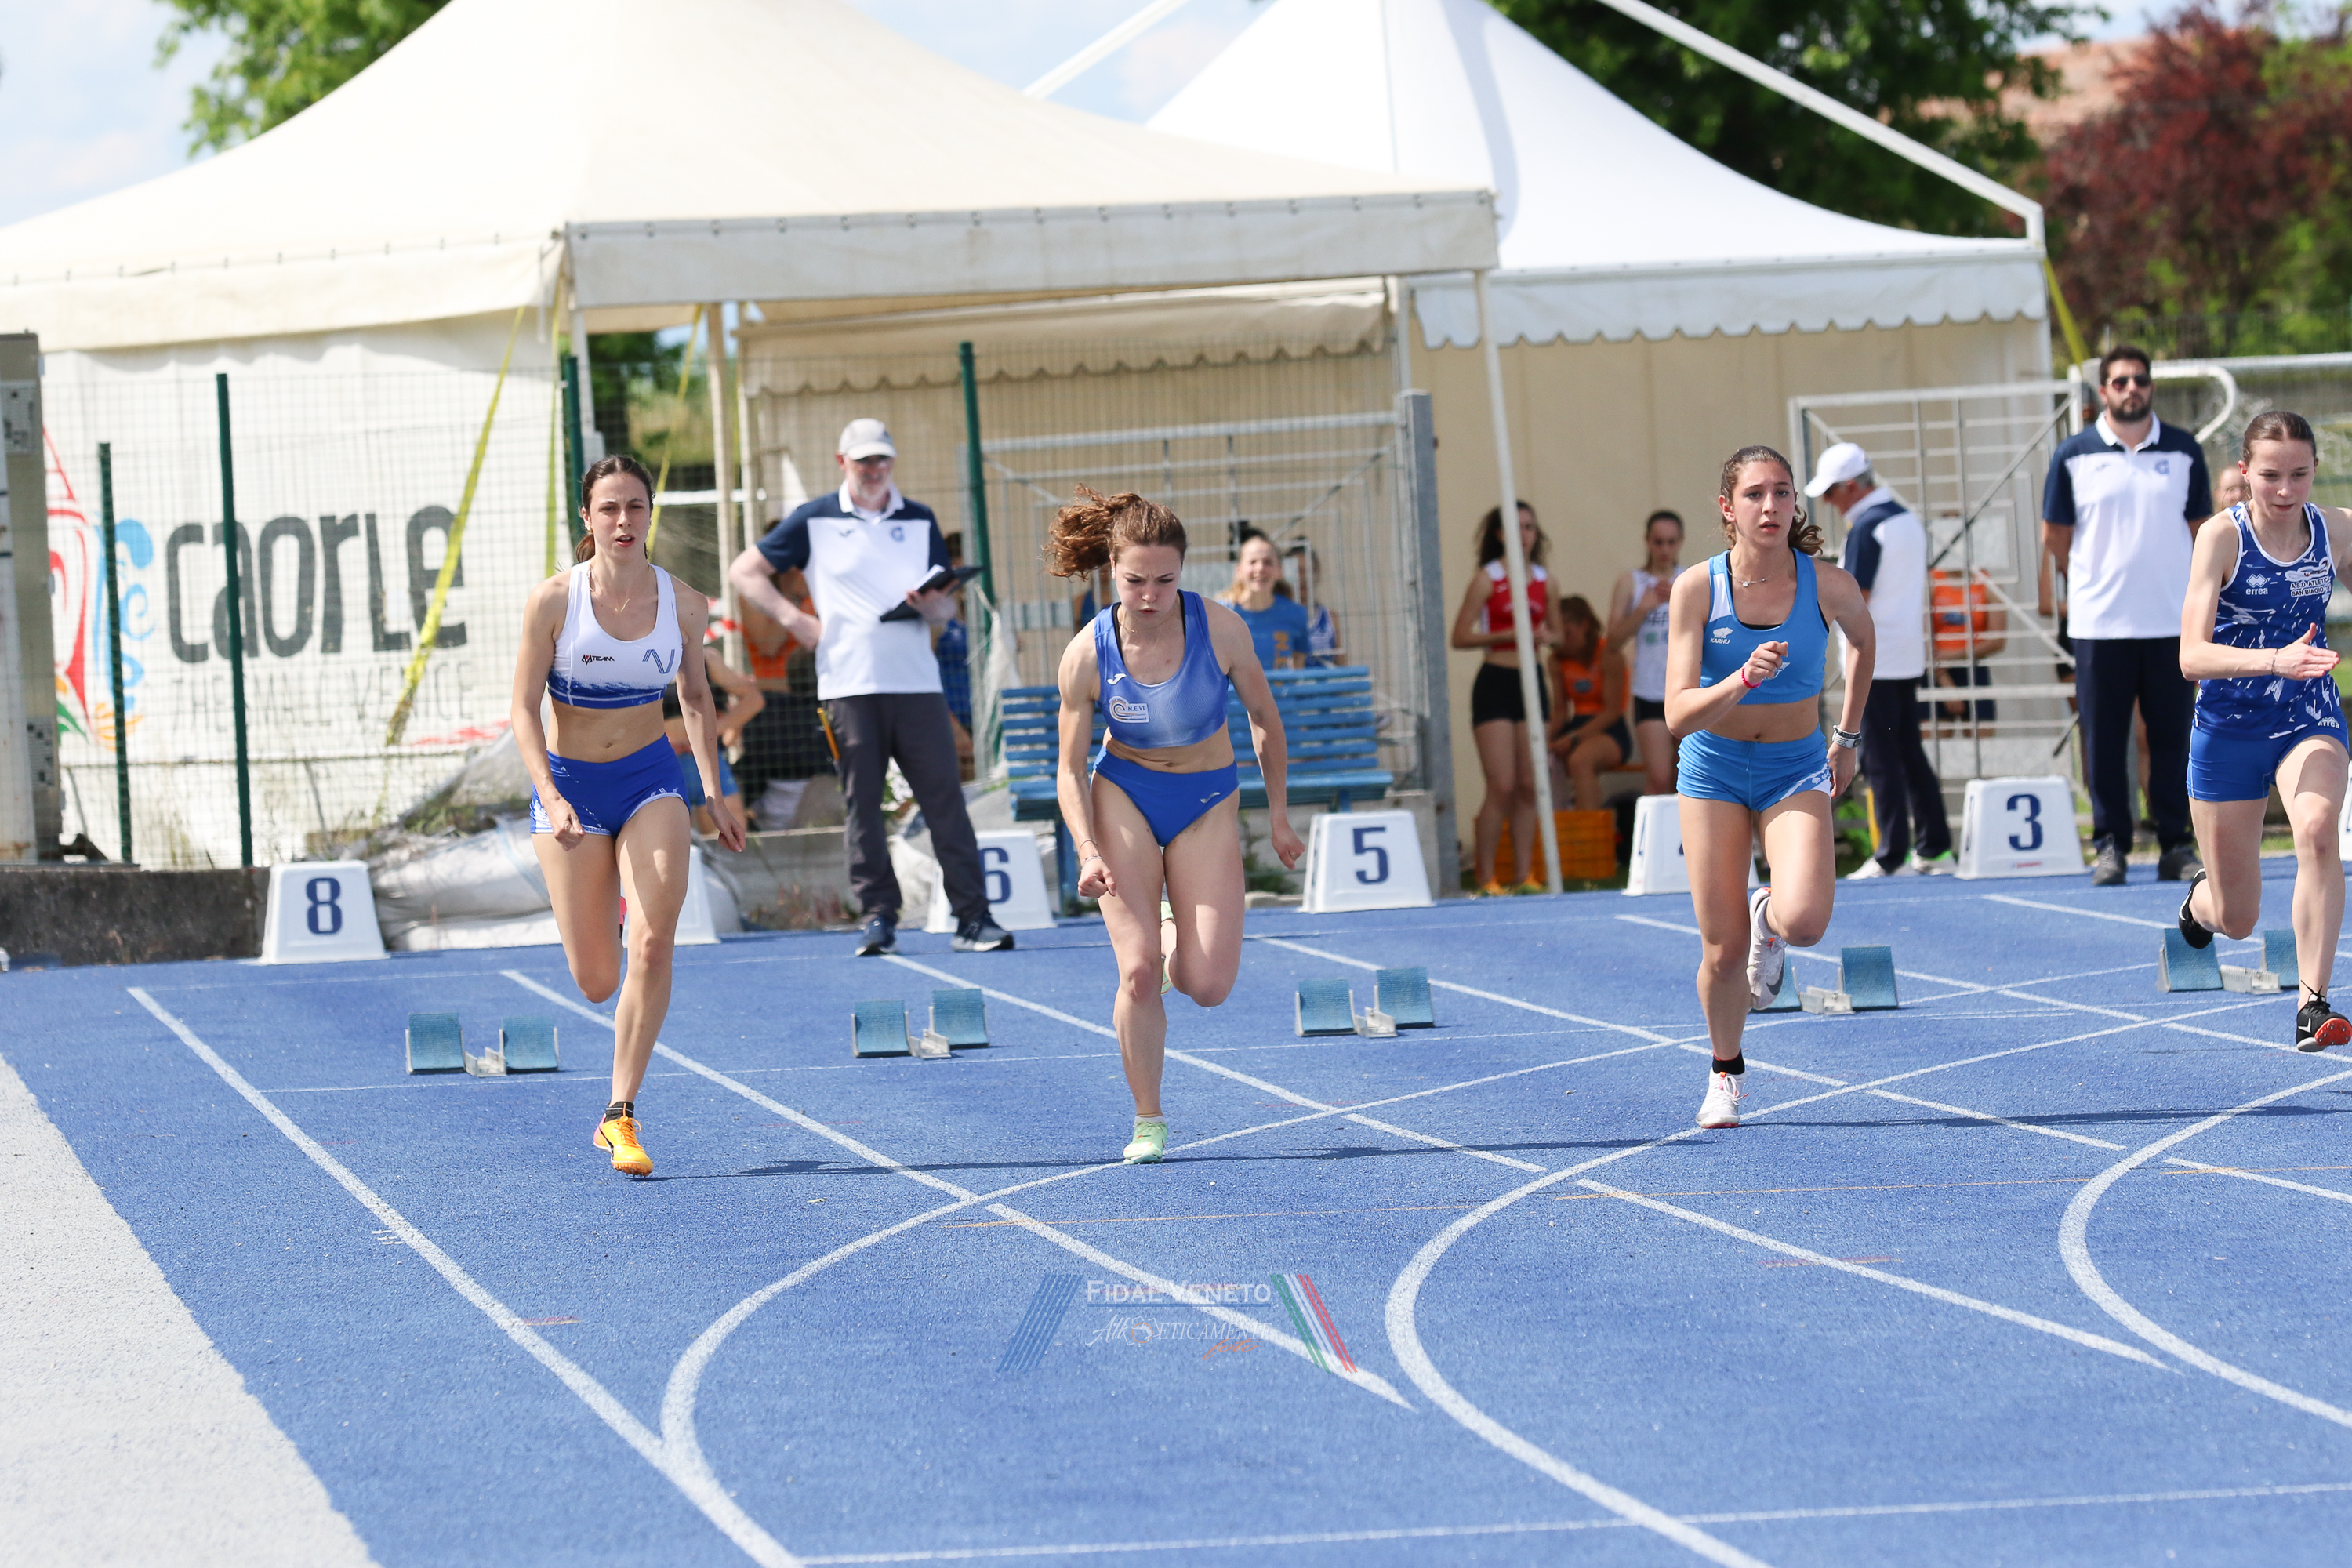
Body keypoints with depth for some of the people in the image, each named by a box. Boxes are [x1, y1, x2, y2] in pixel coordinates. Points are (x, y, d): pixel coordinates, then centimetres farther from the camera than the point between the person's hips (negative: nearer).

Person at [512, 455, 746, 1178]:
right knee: (595, 981, 1)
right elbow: (524, 709, -11)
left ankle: (622, 1116, -12)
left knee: (652, 945, -18)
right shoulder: (553, 600, -13)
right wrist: (551, 798, -24)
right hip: (569, 786, -1)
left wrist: (715, 795, 10)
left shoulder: (682, 604, -5)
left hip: (651, 779, 1)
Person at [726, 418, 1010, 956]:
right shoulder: (814, 521, 8)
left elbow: (948, 604, 16)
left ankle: (972, 918, -5)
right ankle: (878, 916, 3)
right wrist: (793, 618, -2)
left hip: (917, 684, 1)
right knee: (863, 805, -2)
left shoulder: (920, 522, 14)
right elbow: (745, 572, 10)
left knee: (945, 800, -5)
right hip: (849, 684, -1)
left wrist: (934, 605, -8)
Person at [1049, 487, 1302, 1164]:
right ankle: (1148, 1123, 4)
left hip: (1207, 803, 0)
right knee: (1138, 972, -13)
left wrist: (1277, 813, 7)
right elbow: (1071, 769, -8)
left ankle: (1177, 942, 27)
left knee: (1208, 986, -10)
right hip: (1123, 796, 0)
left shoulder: (1220, 629, -18)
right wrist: (1088, 850, -23)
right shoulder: (1087, 653, -18)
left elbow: (1265, 719, -1)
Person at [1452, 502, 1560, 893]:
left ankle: (1523, 874, 9)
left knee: (1529, 786, 4)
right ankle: (1486, 878, -4)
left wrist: (1545, 637, -4)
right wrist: (1508, 635, -18)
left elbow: (1557, 632, 20)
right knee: (1502, 786, -10)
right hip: (1495, 682, -5)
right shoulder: (1487, 579, -5)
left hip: (1533, 681, 5)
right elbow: (1460, 636, -8)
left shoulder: (1544, 581, 9)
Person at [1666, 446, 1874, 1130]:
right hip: (1714, 766, 0)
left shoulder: (1829, 585, -13)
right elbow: (1679, 714, -20)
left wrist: (1849, 736, 15)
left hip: (1796, 767, 0)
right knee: (1722, 949, 1)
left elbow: (1863, 638, 12)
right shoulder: (1697, 589, -15)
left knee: (1805, 921, -24)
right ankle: (1725, 1074, 30)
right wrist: (1742, 679, -37)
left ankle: (1769, 918, 16)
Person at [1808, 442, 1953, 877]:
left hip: (1875, 659, -9)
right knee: (1911, 753, 13)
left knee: (1881, 759, -5)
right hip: (1910, 656, 9)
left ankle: (1891, 855, -6)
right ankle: (1935, 846, 13)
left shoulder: (1866, 527, -15)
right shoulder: (1908, 519, 12)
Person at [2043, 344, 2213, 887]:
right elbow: (2055, 536, 10)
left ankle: (2176, 846, 7)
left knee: (2172, 736, 2)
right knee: (2104, 739, -1)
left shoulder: (2185, 452, 7)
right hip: (2101, 624, -1)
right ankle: (2110, 845, 5)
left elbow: (2199, 531, 14)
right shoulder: (2074, 456, 3)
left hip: (2171, 621, 1)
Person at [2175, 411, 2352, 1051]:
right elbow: (2192, 656, -27)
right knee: (2237, 920, 8)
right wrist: (2275, 660, -43)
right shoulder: (2223, 536, -18)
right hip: (2229, 728, -1)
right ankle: (2202, 893, 48)